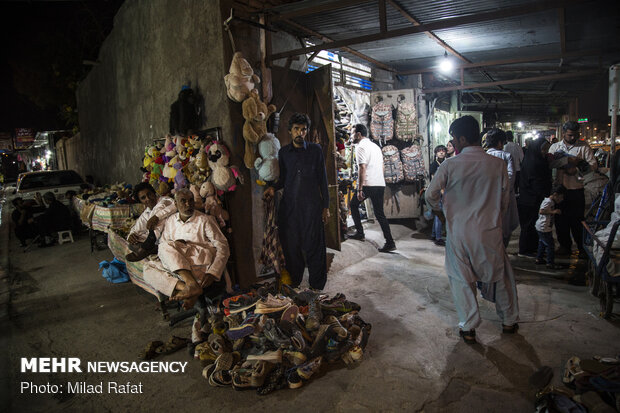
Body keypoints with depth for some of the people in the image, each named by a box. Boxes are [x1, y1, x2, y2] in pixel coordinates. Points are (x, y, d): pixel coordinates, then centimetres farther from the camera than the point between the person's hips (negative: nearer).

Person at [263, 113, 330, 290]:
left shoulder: (316, 150, 5)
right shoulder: (283, 153, 10)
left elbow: (323, 179, 5)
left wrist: (326, 206, 2)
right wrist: (273, 188, -5)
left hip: (312, 206, -2)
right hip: (289, 206, 2)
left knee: (314, 246, 0)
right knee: (291, 247, 5)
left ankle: (316, 287, 14)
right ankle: (294, 285, 21)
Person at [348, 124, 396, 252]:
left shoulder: (360, 146, -6)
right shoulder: (376, 146, 20)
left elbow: (362, 168, -16)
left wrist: (360, 189, -17)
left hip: (368, 184, -7)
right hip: (381, 184, 7)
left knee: (353, 204, 15)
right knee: (379, 213, 8)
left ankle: (360, 233, 14)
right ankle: (390, 242, 1)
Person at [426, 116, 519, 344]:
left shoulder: (449, 165, -12)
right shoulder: (498, 164, -5)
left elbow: (431, 195, -4)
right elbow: (504, 200, 4)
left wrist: (439, 212, 16)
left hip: (458, 232, -1)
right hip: (489, 231, 2)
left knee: (461, 279, 13)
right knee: (500, 275, 20)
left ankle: (468, 327, 17)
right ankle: (509, 321, 36)